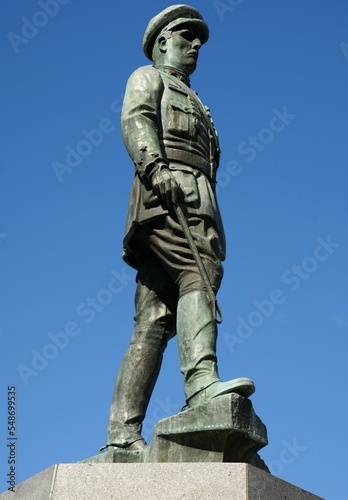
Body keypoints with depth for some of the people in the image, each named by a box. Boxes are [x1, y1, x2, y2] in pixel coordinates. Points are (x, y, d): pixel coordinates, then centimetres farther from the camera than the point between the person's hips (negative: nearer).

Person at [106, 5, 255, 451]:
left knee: (154, 322, -6)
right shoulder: (148, 78, 18)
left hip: (195, 203, 7)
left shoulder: (194, 106, 40)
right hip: (165, 196, -7)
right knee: (199, 273, -30)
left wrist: (214, 231, 17)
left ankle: (123, 431, -13)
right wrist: (155, 166, -24)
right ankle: (201, 382, -47)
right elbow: (136, 121, -4)